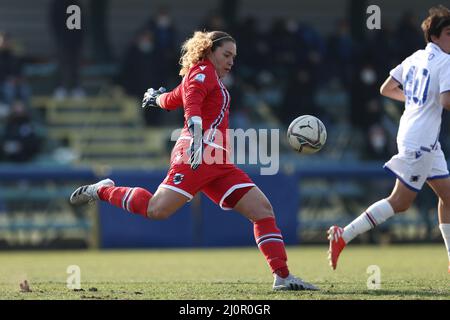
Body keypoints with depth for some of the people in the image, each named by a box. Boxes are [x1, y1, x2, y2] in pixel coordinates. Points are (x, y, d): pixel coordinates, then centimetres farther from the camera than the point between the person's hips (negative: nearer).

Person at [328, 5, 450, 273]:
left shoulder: (415, 58, 11)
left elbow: (386, 89, 17)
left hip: (428, 141, 10)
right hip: (420, 140, -10)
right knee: (400, 202, -6)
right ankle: (343, 236, -6)